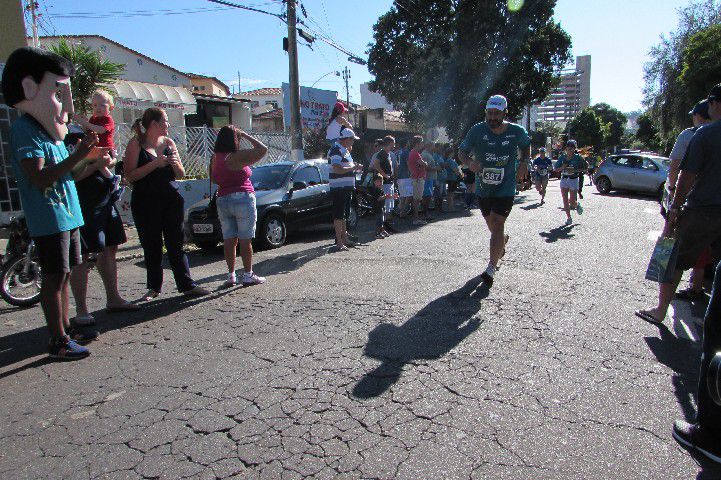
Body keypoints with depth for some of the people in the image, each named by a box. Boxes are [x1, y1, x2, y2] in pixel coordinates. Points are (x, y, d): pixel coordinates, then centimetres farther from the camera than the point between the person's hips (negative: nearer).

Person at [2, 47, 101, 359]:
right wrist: (78, 155, -26)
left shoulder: (48, 129, 16)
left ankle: (65, 328, 27)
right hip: (48, 219, -9)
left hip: (68, 215, 9)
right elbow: (40, 178, -24)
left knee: (63, 275, 15)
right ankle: (58, 341, 6)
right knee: (54, 278, -3)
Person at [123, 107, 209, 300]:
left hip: (171, 200, 3)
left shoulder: (169, 142, 11)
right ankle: (154, 287, 18)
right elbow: (130, 176, -11)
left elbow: (181, 174, 13)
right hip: (146, 203, -3)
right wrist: (155, 164, -17)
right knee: (152, 246, 5)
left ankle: (187, 285, 4)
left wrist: (175, 163, -7)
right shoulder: (136, 144, -2)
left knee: (176, 244, 2)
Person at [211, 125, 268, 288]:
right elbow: (263, 149, -10)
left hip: (222, 200, 6)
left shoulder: (215, 158, 7)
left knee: (229, 240, 8)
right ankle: (248, 275, 4)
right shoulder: (238, 157, -12)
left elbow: (213, 179, 18)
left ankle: (231, 276, 12)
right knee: (245, 239, 0)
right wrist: (246, 136, -1)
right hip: (242, 199, -6)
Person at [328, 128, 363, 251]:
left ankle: (344, 239, 25)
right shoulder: (336, 150, -14)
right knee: (339, 215, -6)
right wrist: (353, 168, -17)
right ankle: (339, 243, -3)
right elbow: (337, 169, -25)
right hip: (339, 188, -10)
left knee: (344, 215, 15)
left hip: (347, 188, 10)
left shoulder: (344, 150, 18)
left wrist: (356, 167, 13)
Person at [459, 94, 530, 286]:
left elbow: (526, 145, 16)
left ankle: (491, 268, -7)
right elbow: (461, 151, -3)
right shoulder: (477, 130, -10)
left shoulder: (517, 132, -6)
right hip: (482, 188, 3)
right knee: (491, 224, 18)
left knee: (497, 224, -13)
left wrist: (523, 162, -2)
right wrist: (469, 162, -25)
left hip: (506, 188, -2)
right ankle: (503, 241, 54)